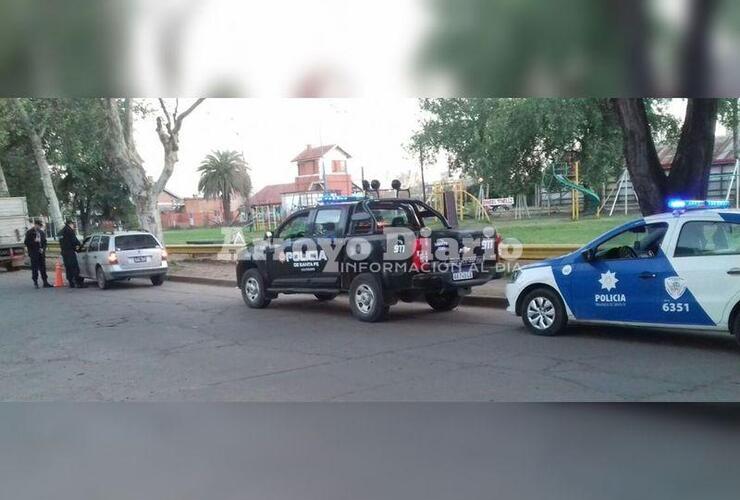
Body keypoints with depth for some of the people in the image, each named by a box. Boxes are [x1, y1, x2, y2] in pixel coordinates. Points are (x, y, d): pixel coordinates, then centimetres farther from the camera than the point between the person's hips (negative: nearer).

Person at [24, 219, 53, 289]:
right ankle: (35, 282, 6)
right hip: (33, 254, -4)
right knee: (35, 268, -1)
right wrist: (34, 241, -17)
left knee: (43, 268, 5)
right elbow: (26, 242, -5)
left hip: (41, 252, 4)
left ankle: (45, 282, 6)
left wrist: (43, 249, 0)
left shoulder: (42, 233, 13)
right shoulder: (29, 232, -1)